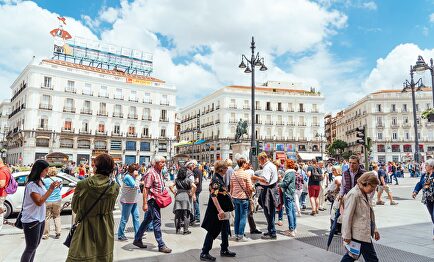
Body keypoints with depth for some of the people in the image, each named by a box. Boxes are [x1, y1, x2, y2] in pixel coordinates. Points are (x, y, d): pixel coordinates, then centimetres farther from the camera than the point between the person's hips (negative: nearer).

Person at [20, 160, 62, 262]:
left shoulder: (40, 182, 5)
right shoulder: (31, 184, -20)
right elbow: (39, 202, -23)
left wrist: (53, 188, 1)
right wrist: (50, 189, -24)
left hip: (40, 219, 8)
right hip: (31, 220, -8)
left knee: (35, 245, 17)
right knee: (31, 247, 1)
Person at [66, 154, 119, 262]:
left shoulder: (82, 185, -17)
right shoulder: (115, 187, -13)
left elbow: (75, 208, -2)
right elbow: (111, 208, 1)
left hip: (85, 228, -2)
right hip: (105, 230, 2)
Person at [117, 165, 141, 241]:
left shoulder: (132, 176, 10)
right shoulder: (128, 177, -18)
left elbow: (137, 187, 19)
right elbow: (136, 186, -23)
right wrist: (137, 177, -18)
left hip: (133, 200, 9)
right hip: (127, 201, -9)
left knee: (136, 216, 11)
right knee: (124, 218, 1)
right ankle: (120, 235, 13)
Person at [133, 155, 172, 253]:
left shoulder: (159, 172, 10)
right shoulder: (151, 173, -18)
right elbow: (145, 189, -20)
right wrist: (145, 204, -23)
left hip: (157, 200, 9)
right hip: (152, 199, -9)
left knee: (147, 220, 17)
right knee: (157, 221, -4)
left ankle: (137, 240, 31)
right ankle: (161, 245, 4)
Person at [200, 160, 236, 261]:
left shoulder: (220, 179, 10)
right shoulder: (215, 180, -20)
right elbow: (213, 196, -26)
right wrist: (219, 210, -29)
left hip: (223, 209, 10)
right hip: (216, 211, -10)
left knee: (225, 230, 18)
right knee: (212, 232, 0)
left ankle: (224, 250, 32)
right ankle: (204, 253, 11)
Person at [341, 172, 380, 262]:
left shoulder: (364, 194, 12)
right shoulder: (353, 195, -18)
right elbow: (347, 216, -19)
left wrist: (374, 229, 18)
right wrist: (347, 236, -17)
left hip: (364, 233, 9)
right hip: (359, 233, -9)